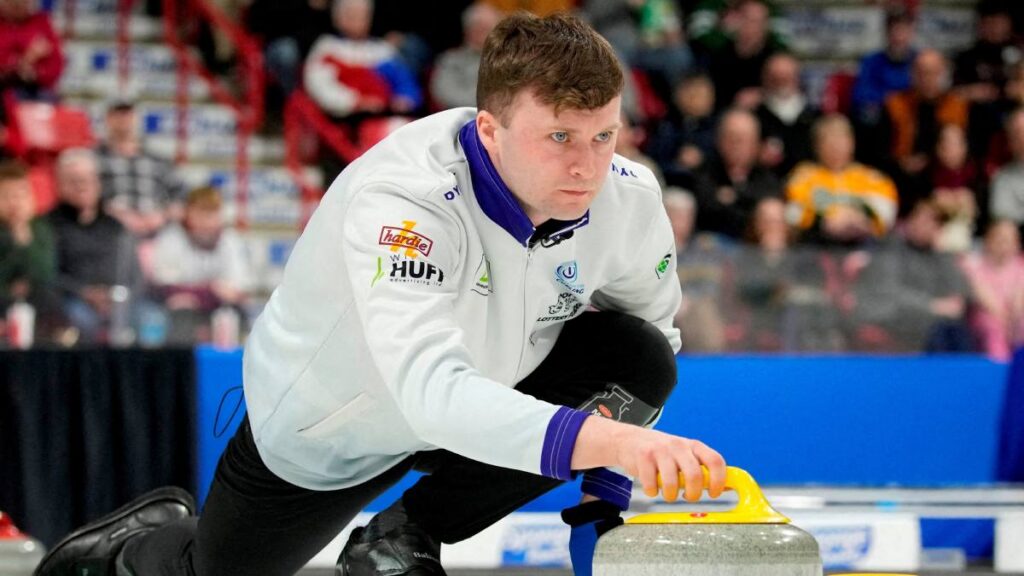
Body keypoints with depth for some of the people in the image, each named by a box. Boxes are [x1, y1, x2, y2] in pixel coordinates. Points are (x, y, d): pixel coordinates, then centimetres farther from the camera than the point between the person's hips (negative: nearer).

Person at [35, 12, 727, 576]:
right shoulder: (398, 201, -40)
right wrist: (604, 439, -67)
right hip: (320, 429, -4)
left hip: (494, 394, 5)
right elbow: (433, 394, -54)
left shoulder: (628, 199, -22)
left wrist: (605, 494, -4)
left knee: (640, 362, -20)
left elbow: (653, 325, -1)